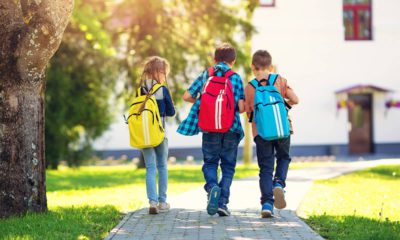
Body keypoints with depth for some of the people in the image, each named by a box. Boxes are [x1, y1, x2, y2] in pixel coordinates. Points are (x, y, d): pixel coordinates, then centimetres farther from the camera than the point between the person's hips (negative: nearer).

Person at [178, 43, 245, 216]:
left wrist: (200, 102, 21)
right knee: (228, 166, 12)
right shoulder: (236, 78, 1)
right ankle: (223, 202, 3)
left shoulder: (205, 75, 5)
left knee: (210, 162, 15)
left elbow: (187, 96, 1)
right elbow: (241, 108, -6)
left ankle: (212, 187, -15)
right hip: (231, 129, -1)